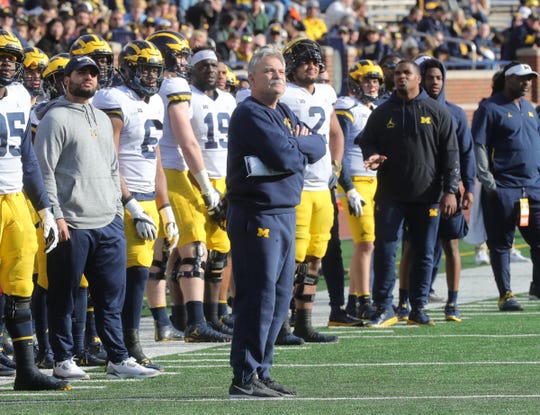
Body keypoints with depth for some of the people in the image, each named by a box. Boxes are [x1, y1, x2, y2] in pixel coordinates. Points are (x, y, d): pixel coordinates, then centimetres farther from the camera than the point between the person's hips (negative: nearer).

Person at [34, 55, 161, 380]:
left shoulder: (102, 119, 19)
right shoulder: (56, 119, -5)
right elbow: (45, 171, -10)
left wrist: (118, 210, 17)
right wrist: (56, 216, -15)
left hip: (108, 223, 7)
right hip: (72, 225, -7)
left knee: (112, 294, 7)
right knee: (64, 297, 1)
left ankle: (119, 359, 10)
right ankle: (63, 360, 8)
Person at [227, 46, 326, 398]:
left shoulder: (284, 114, 17)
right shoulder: (250, 114, -12)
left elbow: (319, 147, 11)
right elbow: (283, 157, -21)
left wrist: (295, 144, -9)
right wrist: (301, 150, 0)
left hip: (285, 214, 9)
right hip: (257, 216, -9)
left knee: (280, 298, 11)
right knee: (259, 298, -9)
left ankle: (261, 372, 17)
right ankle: (245, 378, -6)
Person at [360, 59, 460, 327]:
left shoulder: (436, 112, 5)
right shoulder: (382, 113, 8)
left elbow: (450, 153, 3)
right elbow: (367, 142, 12)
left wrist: (450, 191, -3)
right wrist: (373, 157, -13)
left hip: (427, 196, 0)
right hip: (390, 196, 0)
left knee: (424, 253, 5)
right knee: (384, 251, -5)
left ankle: (418, 308, 13)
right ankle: (383, 308, 1)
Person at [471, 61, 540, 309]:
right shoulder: (490, 108, -5)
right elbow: (478, 146, -9)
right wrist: (486, 179, -16)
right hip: (503, 188, -6)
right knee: (501, 243, 0)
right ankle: (505, 294, 4)